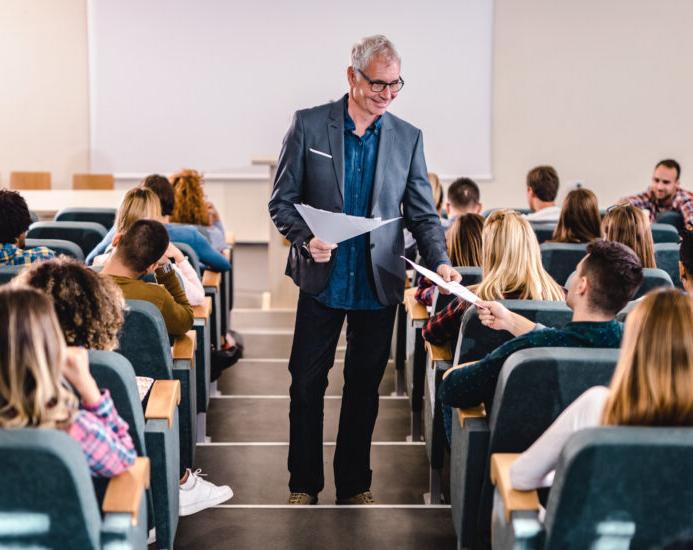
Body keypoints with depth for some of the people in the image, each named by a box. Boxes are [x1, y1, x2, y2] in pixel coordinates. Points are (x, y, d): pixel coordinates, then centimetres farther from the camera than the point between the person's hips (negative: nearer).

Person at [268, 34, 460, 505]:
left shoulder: (408, 138, 2)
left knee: (365, 387, 11)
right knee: (307, 383, 6)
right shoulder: (309, 125, -4)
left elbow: (422, 213, 3)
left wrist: (440, 262, -14)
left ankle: (355, 483, 25)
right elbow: (282, 201, -1)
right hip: (322, 281, -1)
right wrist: (306, 240, -19)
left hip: (379, 285, 2)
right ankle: (304, 484, 21)